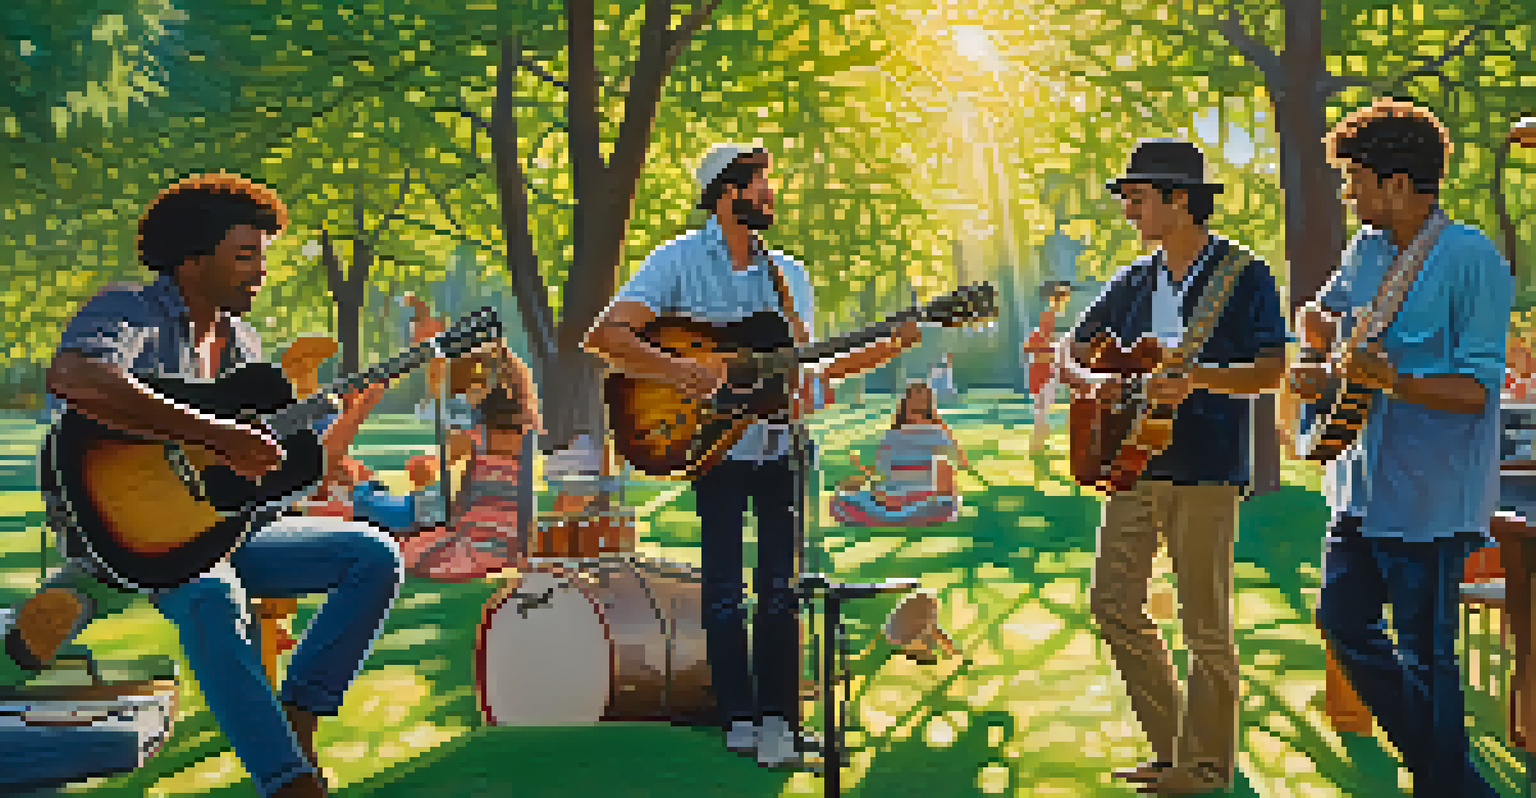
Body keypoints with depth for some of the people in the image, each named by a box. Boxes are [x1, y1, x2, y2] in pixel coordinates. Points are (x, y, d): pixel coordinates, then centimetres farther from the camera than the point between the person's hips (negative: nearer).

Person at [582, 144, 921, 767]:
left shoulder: (788, 275, 12)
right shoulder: (679, 261, -3)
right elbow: (604, 335, -14)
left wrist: (889, 346, -3)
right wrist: (677, 371, -27)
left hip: (777, 441, 3)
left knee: (780, 583, 0)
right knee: (723, 583, -1)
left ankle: (778, 717, 6)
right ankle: (739, 716, 10)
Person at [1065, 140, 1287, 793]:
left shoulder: (1244, 276, -5)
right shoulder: (1133, 281, 13)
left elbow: (1271, 370, -13)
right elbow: (1072, 350, 19)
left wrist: (1196, 377, -27)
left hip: (1205, 467, -6)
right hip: (1135, 462, 7)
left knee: (1205, 622, -1)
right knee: (1113, 603, 6)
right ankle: (1171, 745, 19)